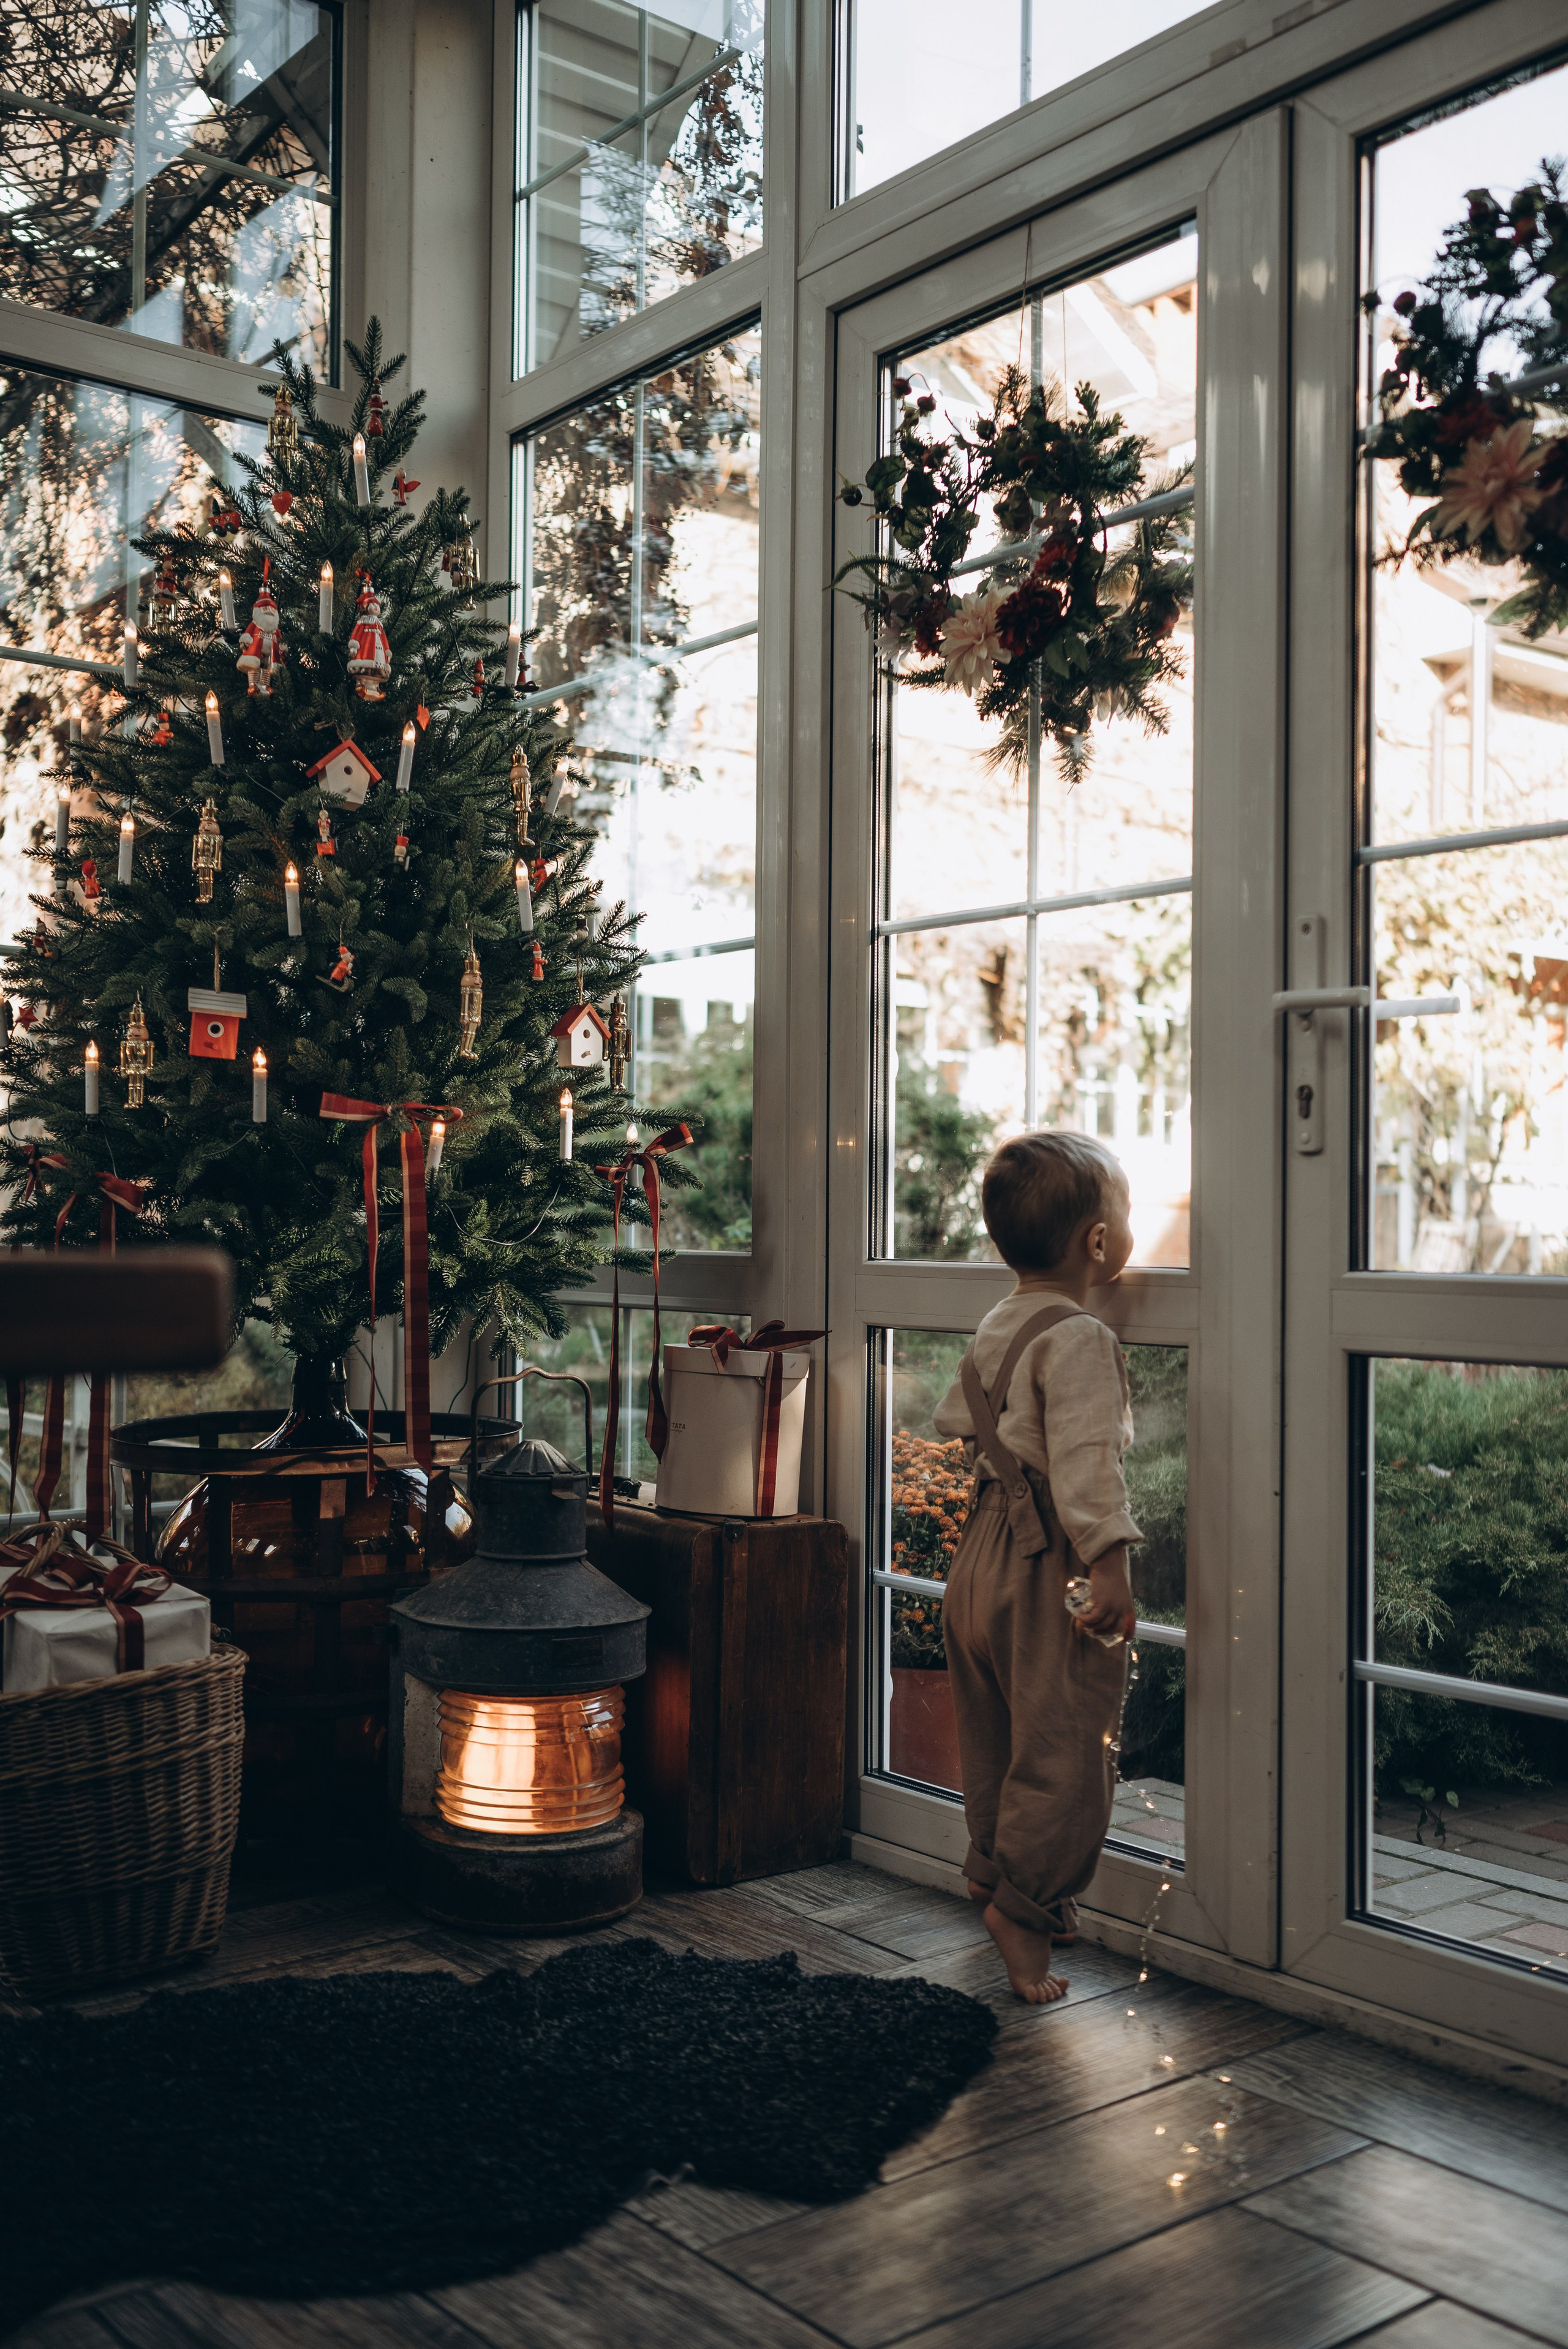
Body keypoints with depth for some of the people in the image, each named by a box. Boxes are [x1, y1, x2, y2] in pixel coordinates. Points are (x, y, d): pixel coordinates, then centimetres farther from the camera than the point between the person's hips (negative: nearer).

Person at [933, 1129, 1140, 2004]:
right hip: (1051, 1570, -10)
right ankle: (1023, 1906, 5)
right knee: (1067, 1749, 0)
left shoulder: (995, 1328, 9)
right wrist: (1109, 1563, -28)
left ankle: (993, 1871, 34)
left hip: (984, 1554, 10)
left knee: (998, 1737, 21)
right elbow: (1086, 1460, -27)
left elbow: (954, 1417, 23)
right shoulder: (1079, 1340, -19)